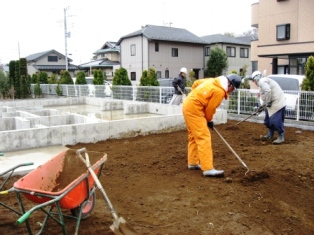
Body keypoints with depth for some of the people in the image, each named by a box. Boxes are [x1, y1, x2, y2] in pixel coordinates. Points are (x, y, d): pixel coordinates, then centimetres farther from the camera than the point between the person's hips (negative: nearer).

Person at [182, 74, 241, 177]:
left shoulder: (214, 81, 12)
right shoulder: (220, 91, -15)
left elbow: (196, 83, 21)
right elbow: (210, 108, -9)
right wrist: (209, 120, 8)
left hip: (188, 105, 11)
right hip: (194, 109, -10)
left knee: (194, 136, 17)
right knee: (204, 137, -12)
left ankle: (193, 163, 26)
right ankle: (208, 169, -14)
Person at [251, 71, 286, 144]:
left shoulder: (262, 81, -12)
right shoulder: (263, 81, 22)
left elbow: (268, 91, -28)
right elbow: (265, 96, 28)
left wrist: (268, 102, -18)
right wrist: (262, 105, 27)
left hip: (278, 102, -11)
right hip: (273, 104, 11)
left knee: (277, 120, -11)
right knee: (268, 119, 19)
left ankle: (281, 137, -4)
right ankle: (270, 135, 30)